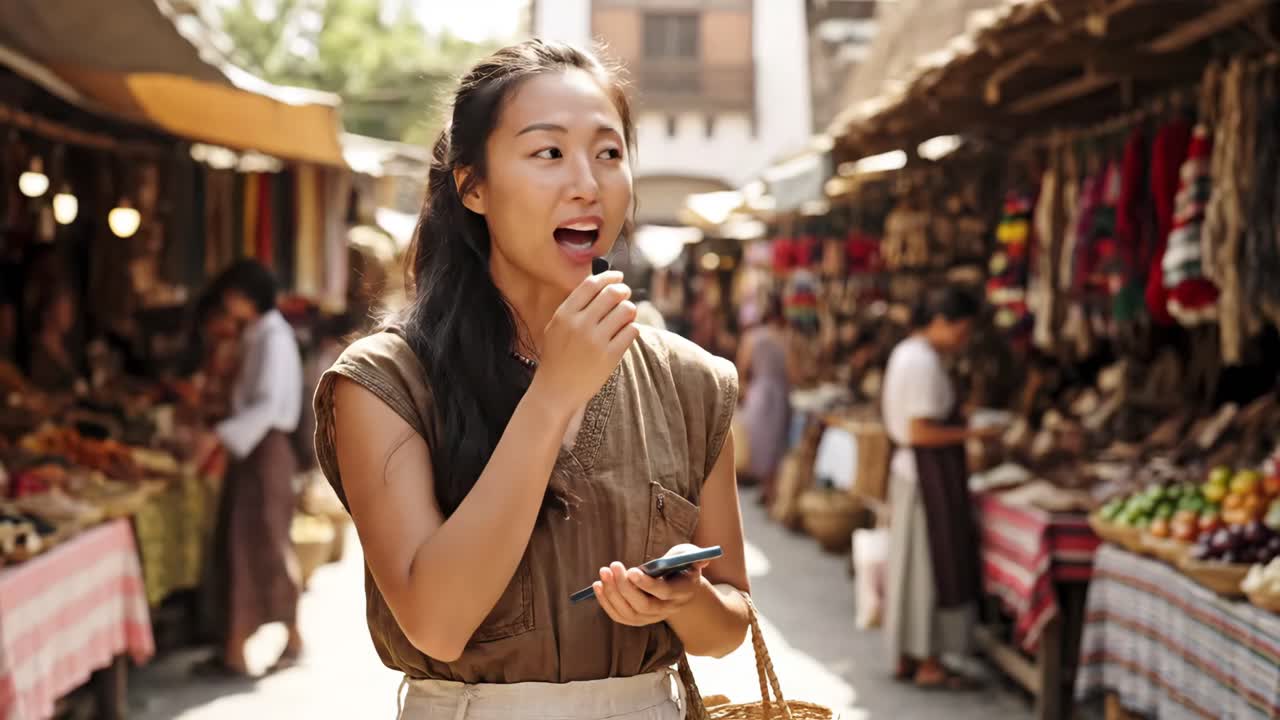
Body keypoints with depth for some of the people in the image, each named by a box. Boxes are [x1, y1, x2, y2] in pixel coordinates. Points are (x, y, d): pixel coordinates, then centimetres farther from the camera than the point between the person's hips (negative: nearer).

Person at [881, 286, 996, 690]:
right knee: (936, 565, -3)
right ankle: (929, 664, 4)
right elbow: (920, 432, -22)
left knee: (913, 564, 13)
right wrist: (972, 433, -19)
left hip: (909, 469, 10)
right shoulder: (925, 363, -19)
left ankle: (907, 657, 20)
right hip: (931, 474, -10)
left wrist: (961, 424, 16)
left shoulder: (906, 353, 13)